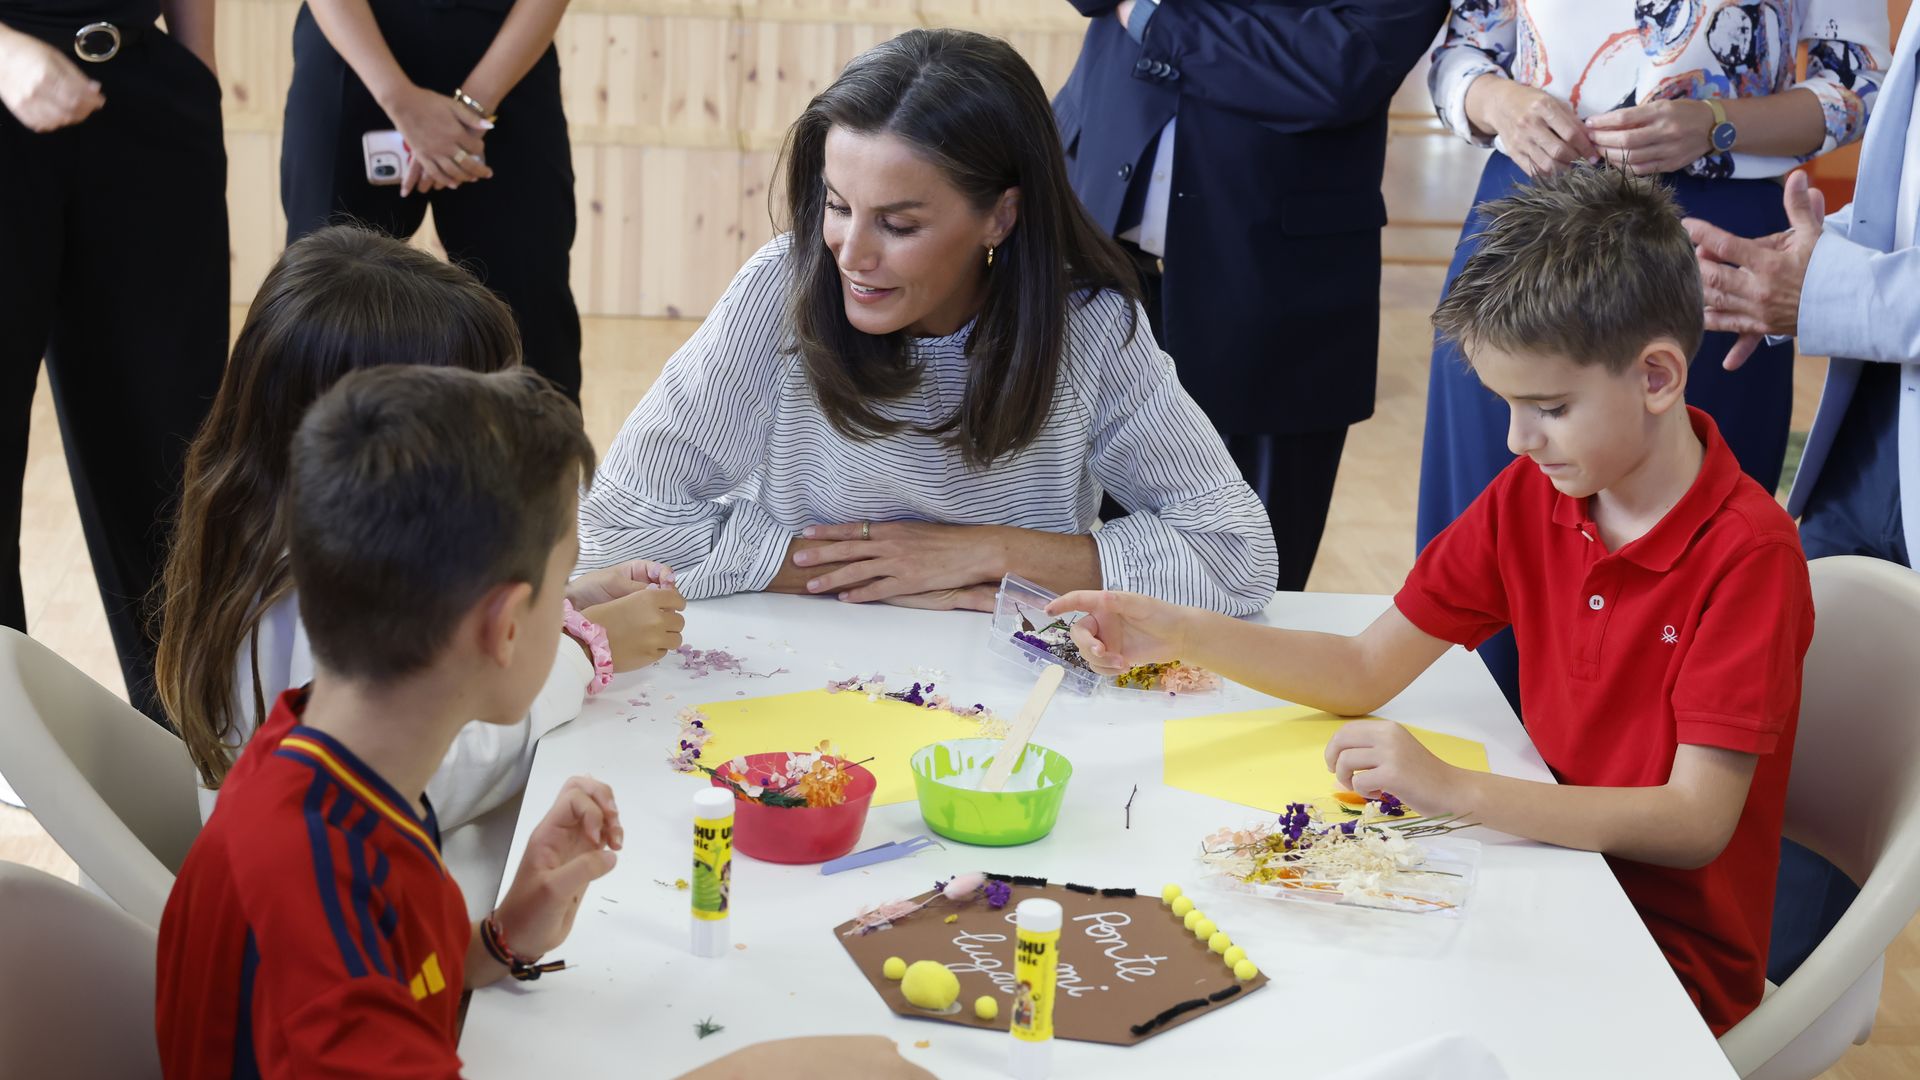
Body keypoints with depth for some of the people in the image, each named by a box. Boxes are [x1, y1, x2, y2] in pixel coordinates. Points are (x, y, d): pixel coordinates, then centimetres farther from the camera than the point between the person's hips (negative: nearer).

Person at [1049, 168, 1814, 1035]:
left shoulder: (1748, 553, -19)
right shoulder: (1528, 497, 2)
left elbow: (1697, 823, -24)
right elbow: (1365, 672, 4)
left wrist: (1456, 791, -33)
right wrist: (1177, 633, -9)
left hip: (1677, 955, -6)